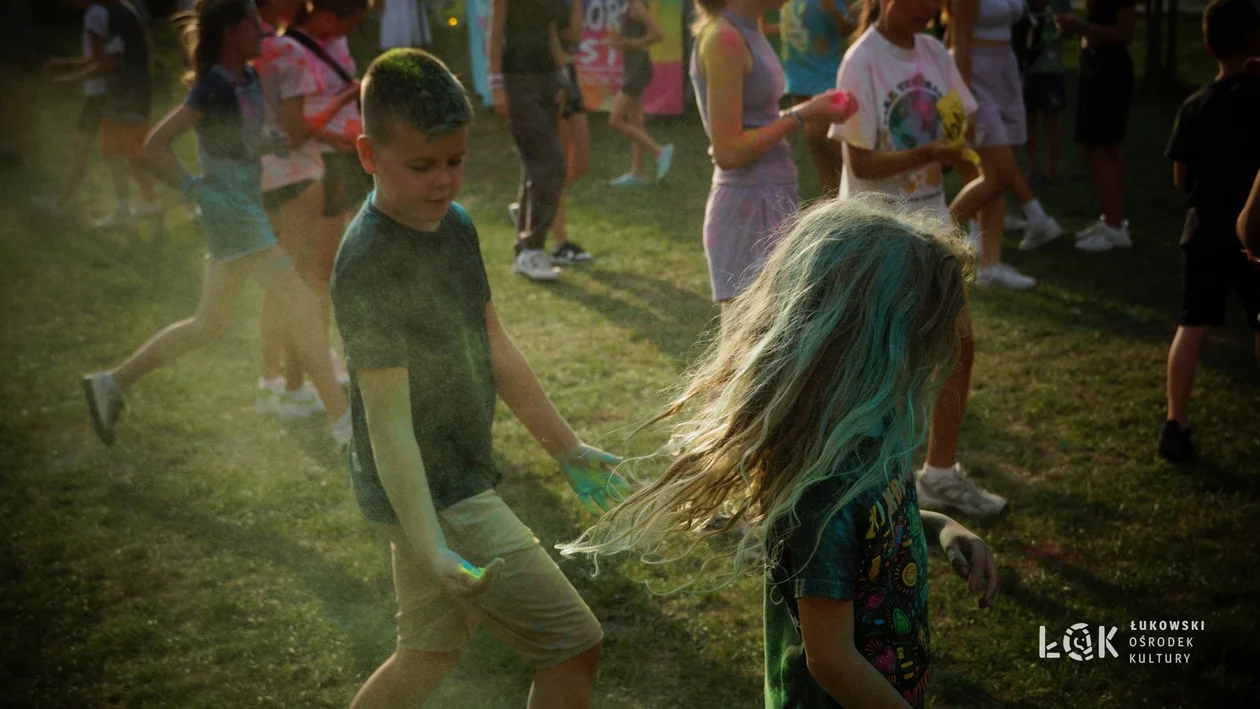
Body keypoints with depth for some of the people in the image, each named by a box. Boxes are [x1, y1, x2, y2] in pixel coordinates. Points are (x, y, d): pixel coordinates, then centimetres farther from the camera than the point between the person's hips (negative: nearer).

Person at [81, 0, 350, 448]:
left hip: (249, 208, 10)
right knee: (302, 308, -10)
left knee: (208, 326, 16)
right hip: (231, 213, -10)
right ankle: (343, 422, -5)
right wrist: (194, 190, -20)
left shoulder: (249, 79, 10)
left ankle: (113, 382, 26)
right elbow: (156, 145, -18)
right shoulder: (214, 88, -16)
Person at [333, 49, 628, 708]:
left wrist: (567, 446, 17)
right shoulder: (368, 264, -22)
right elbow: (388, 419, -24)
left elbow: (496, 350, 13)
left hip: (462, 483, 9)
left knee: (429, 654, 20)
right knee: (574, 644, -4)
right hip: (432, 499, -9)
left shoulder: (455, 223, 4)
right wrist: (431, 548, -29)